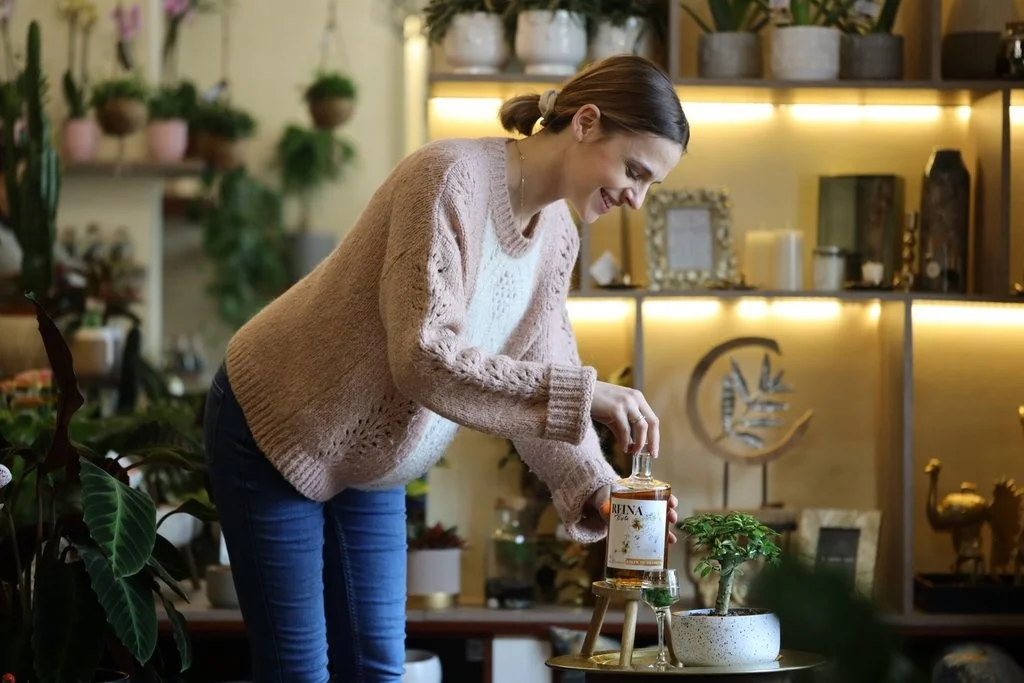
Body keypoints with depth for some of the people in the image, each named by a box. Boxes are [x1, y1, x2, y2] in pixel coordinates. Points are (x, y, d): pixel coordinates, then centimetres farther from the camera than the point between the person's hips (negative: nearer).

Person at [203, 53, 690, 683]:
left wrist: (597, 490, -15)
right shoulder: (449, 177, -28)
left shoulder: (557, 238, -3)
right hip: (277, 430, -8)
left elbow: (540, 389, 1)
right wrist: (585, 393, -38)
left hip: (371, 464, 8)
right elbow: (423, 358, -36)